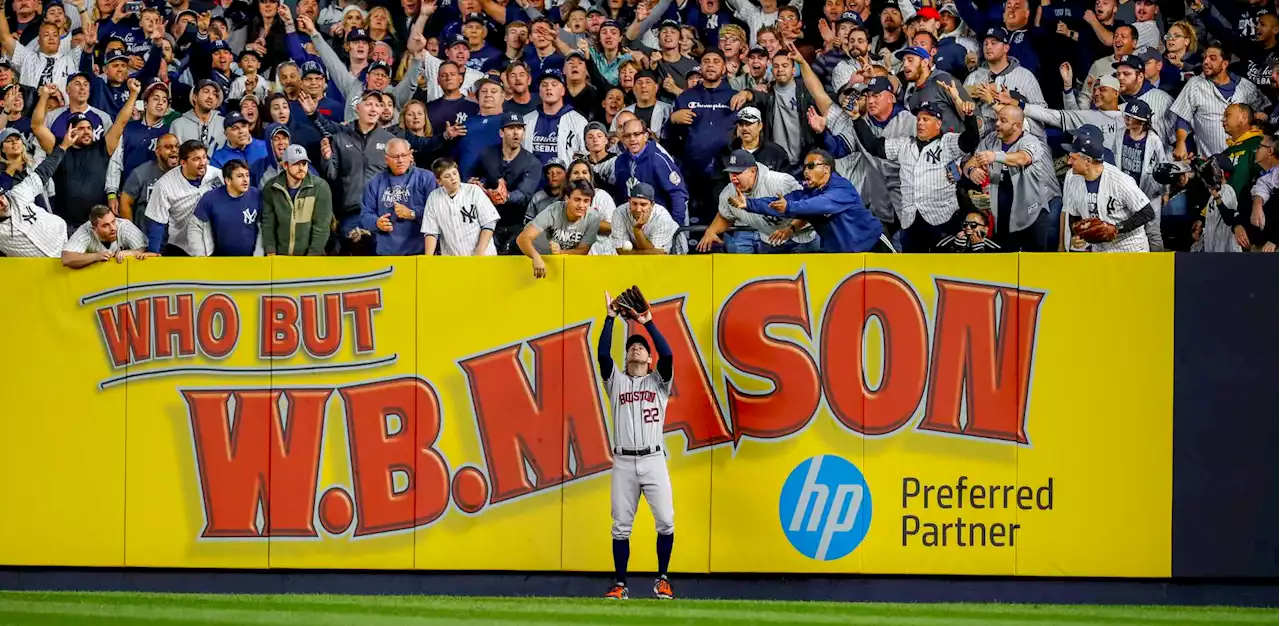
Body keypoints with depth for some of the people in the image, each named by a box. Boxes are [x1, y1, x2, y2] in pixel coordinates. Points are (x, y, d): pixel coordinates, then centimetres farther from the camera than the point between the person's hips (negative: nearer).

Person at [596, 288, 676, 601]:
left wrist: (649, 323, -7)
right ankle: (620, 585, 6)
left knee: (666, 522, -8)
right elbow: (602, 355, -1)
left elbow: (667, 355, -6)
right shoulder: (616, 381, 14)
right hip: (623, 462, 1)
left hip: (653, 460, -1)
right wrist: (610, 318, -4)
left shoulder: (658, 382, 12)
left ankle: (662, 580, 5)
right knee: (621, 526, 1)